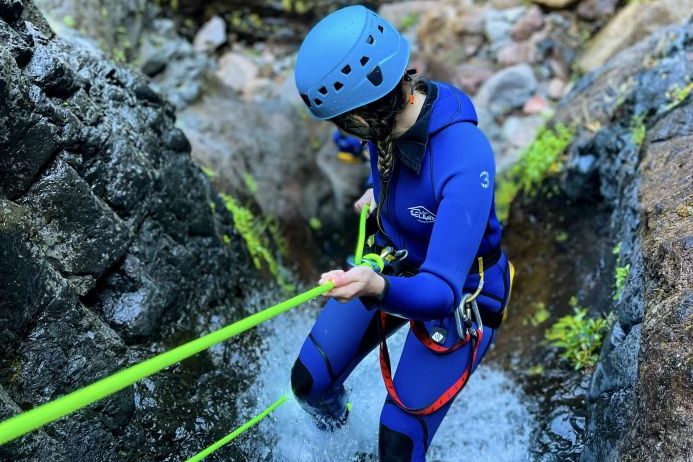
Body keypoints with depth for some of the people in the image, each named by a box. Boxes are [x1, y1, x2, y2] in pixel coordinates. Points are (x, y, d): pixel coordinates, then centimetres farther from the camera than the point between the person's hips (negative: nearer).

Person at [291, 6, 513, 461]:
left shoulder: (465, 163, -38)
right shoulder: (388, 112, -16)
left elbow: (442, 292, -42)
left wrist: (377, 288, -58)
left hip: (456, 298, -6)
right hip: (390, 265, 6)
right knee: (308, 381, 10)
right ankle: (334, 424, 46)